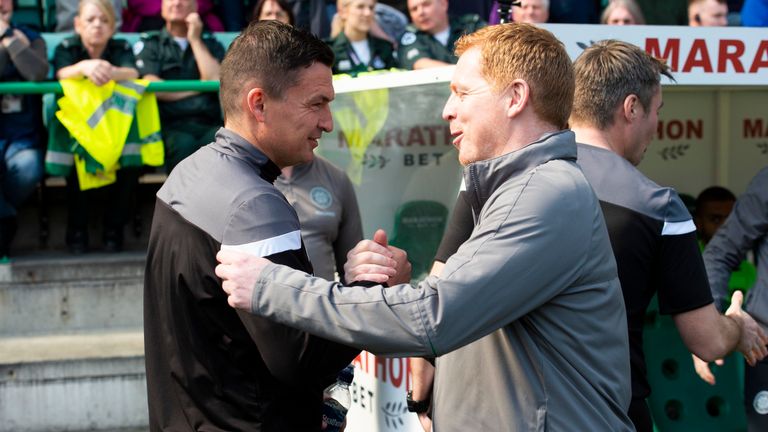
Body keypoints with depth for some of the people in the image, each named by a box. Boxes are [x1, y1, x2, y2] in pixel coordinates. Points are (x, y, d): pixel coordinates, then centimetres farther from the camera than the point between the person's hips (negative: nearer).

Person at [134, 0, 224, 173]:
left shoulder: (211, 44, 23)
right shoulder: (149, 44, 17)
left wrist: (195, 40, 9)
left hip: (207, 124, 1)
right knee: (184, 144, -37)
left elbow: (217, 80, 2)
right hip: (170, 126, -1)